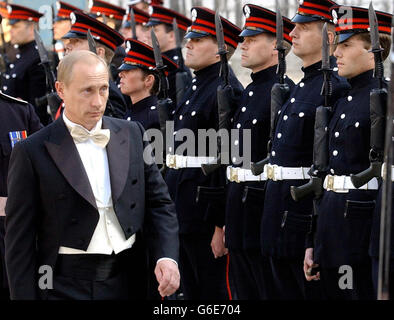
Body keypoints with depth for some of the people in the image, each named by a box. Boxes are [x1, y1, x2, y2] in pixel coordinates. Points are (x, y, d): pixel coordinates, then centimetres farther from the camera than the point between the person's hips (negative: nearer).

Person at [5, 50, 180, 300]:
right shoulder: (32, 152, -6)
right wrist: (25, 297, -9)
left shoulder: (132, 134, 7)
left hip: (128, 282, 4)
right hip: (65, 286, -4)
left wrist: (167, 257, -8)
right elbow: (20, 241, -5)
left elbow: (158, 202, 9)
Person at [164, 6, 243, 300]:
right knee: (191, 289, 15)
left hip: (206, 209, -10)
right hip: (184, 208, 10)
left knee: (212, 289, -2)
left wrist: (222, 224, -22)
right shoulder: (197, 87, 15)